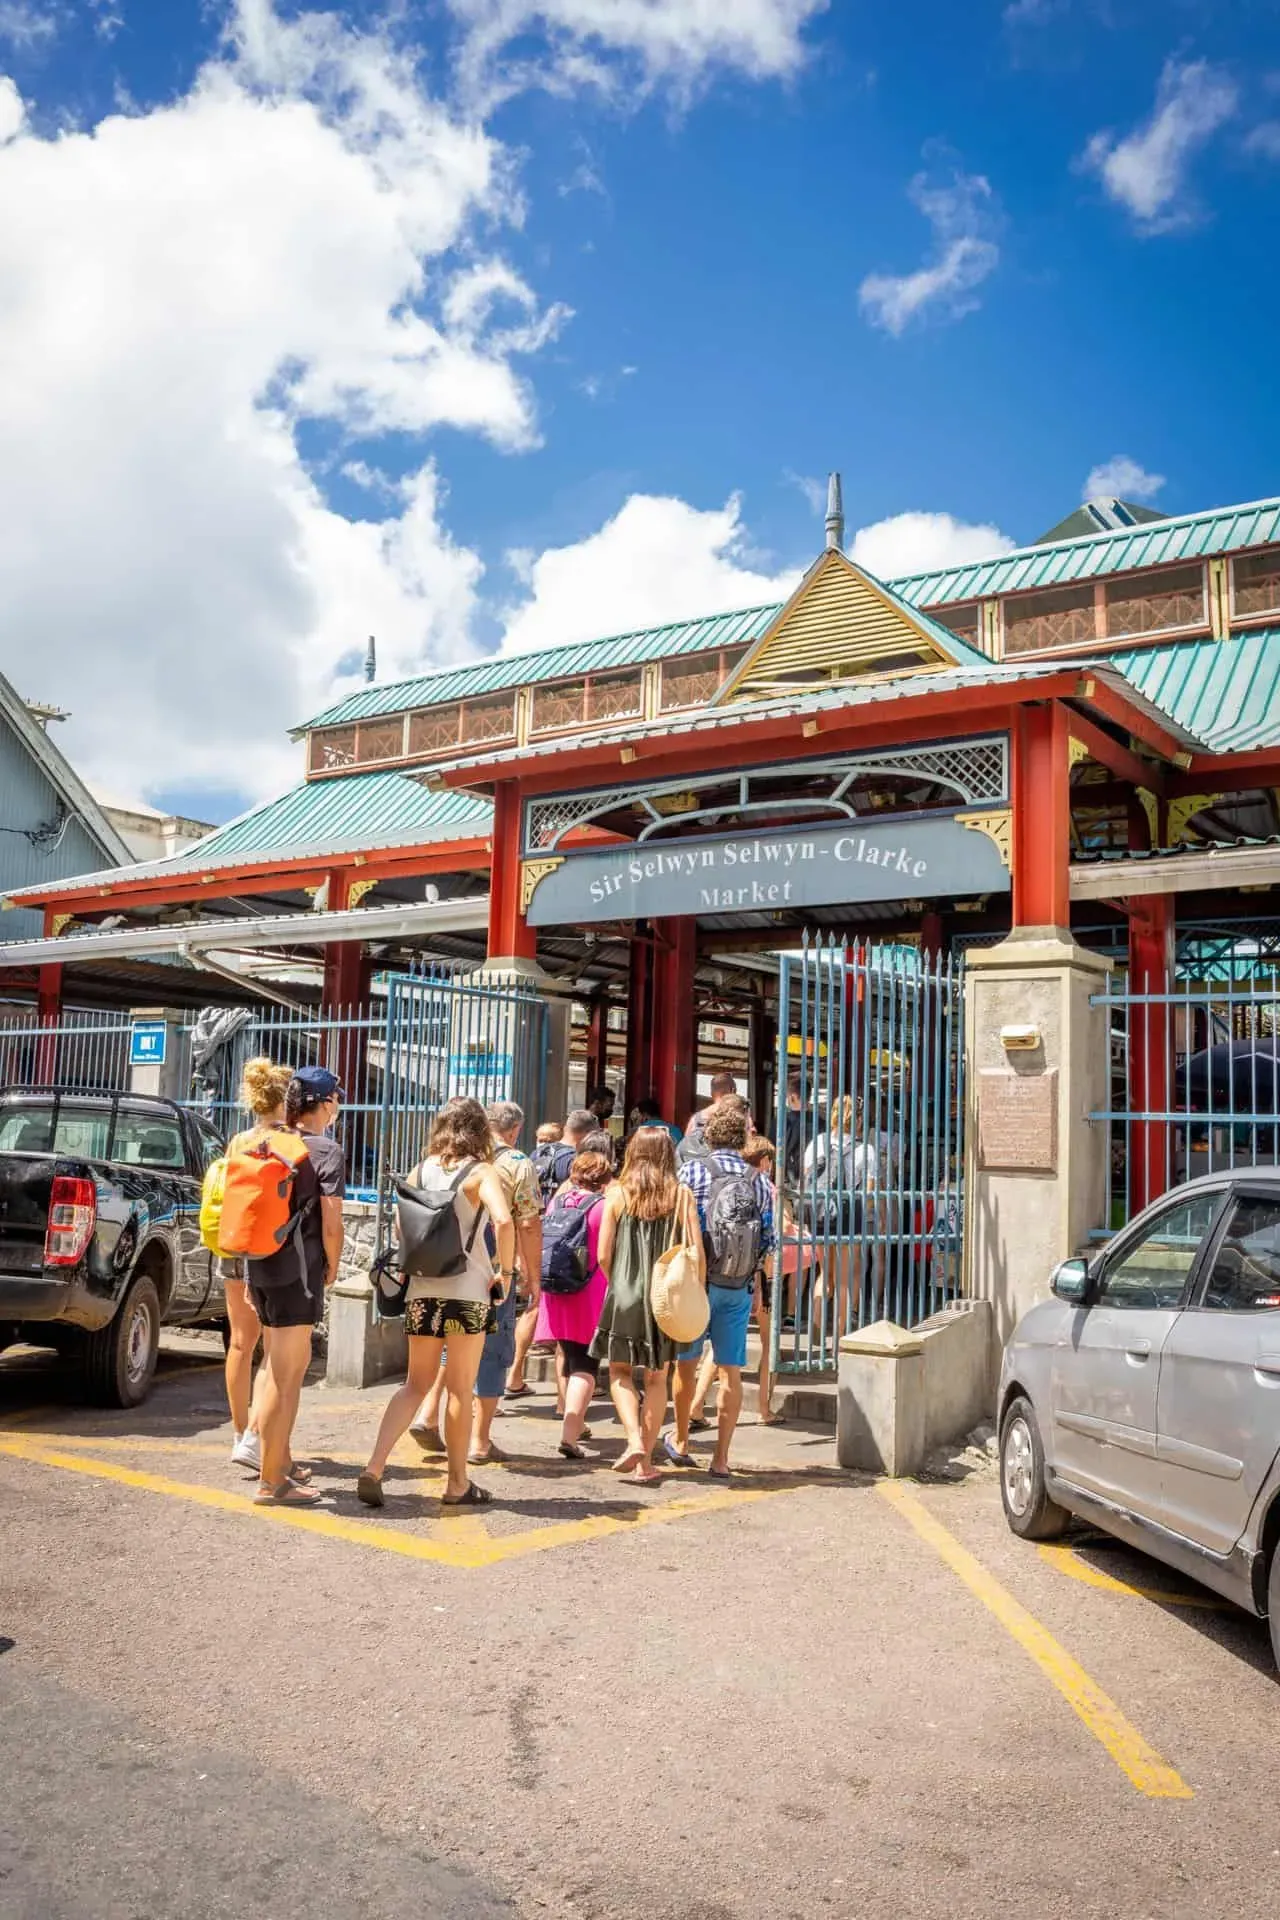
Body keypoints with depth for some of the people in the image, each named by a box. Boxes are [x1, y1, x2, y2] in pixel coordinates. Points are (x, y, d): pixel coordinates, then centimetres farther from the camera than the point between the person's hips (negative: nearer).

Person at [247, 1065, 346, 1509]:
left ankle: (280, 1457, 30)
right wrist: (332, 1269, 4)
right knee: (287, 1375, 0)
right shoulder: (327, 1151, -10)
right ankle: (271, 1481, 5)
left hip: (261, 1268, 7)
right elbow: (331, 1226, -13)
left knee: (288, 1363, 22)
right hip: (299, 1272, -7)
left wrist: (250, 1275, 19)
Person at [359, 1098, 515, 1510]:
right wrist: (506, 1271, -11)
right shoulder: (480, 1171, -7)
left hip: (422, 1289, 4)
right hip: (467, 1291, -4)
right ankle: (458, 1484, 17)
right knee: (460, 1390, 7)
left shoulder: (424, 1169, 7)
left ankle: (374, 1467, 0)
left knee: (416, 1384, 13)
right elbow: (503, 1220, -22)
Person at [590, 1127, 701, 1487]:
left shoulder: (618, 1194, -4)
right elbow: (697, 1255, -7)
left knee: (620, 1370, 15)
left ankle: (634, 1441, -6)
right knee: (657, 1378, 13)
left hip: (625, 1296, -1)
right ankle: (645, 1460, 13)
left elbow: (603, 1255, -3)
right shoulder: (681, 1195, -4)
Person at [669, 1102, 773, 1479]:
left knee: (686, 1362, 16)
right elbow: (768, 1240, 0)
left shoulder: (692, 1172, -8)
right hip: (739, 1287, 1)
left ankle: (680, 1442, 30)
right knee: (731, 1370, 6)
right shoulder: (759, 1180, 0)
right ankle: (721, 1458, 6)